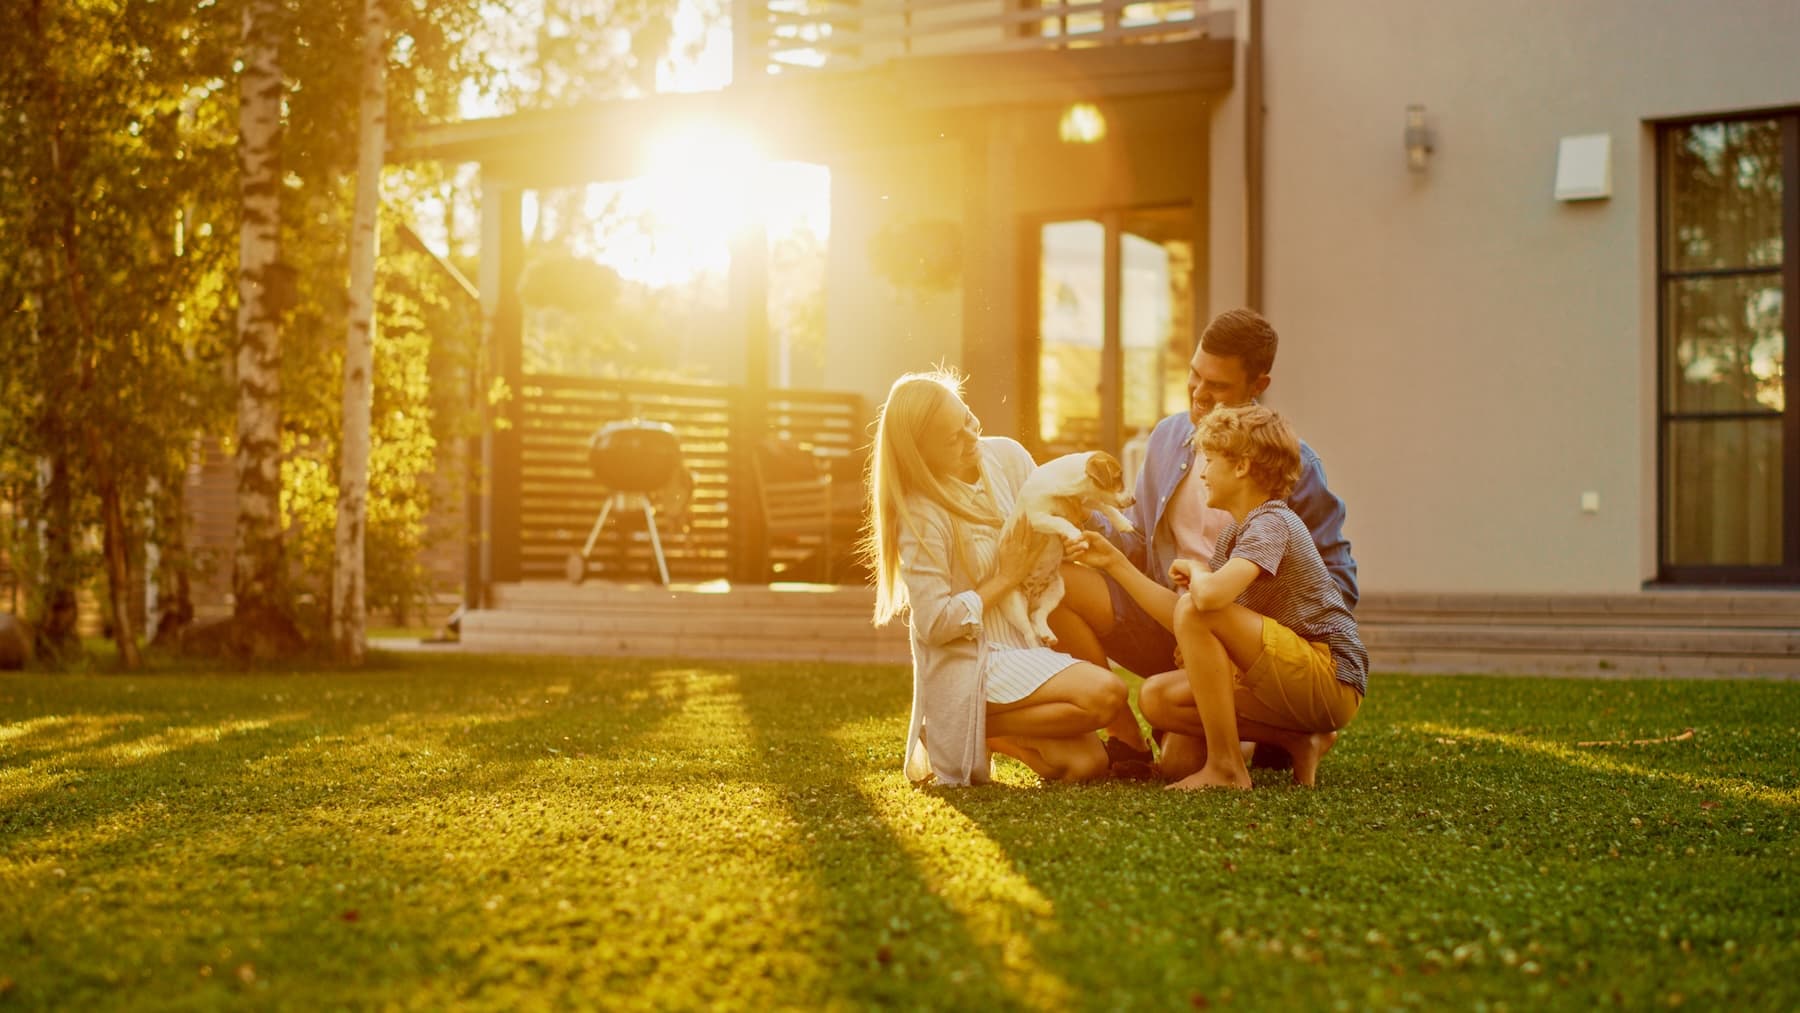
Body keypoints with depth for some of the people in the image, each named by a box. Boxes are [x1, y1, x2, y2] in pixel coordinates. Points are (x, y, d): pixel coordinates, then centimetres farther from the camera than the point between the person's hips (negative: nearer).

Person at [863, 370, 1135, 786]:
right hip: (970, 665, -7)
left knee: (1087, 762, -7)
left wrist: (1065, 543, -11)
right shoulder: (920, 517, -19)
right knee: (1105, 695, -24)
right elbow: (934, 624, -21)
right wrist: (1005, 579, -17)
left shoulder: (1005, 457, -1)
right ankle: (957, 733, -9)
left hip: (1025, 645, 7)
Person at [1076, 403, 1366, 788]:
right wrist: (1116, 563, 11)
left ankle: (1225, 767, -18)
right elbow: (1185, 621, 12)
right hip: (1295, 685, 10)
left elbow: (1209, 595, -34)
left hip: (1332, 680, -10)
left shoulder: (1273, 523, -15)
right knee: (1156, 698, 3)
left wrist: (1194, 570, -9)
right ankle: (1299, 741, 2)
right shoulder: (1233, 534, 14)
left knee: (1197, 611, -23)